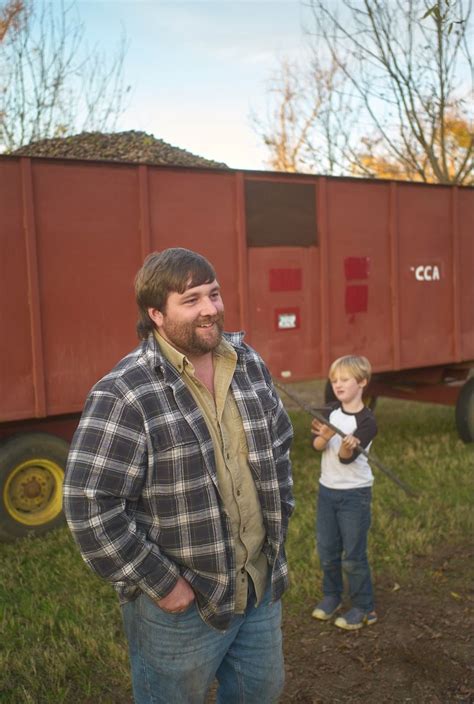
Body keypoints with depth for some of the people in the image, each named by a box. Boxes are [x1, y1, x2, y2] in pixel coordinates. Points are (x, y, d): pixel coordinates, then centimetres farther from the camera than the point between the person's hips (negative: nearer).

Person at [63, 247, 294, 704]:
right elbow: (89, 506, -23)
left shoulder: (249, 365, -1)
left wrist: (278, 526, 10)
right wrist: (161, 584, -17)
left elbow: (278, 446, 13)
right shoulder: (124, 394, -22)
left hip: (263, 583, 6)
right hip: (180, 602, -6)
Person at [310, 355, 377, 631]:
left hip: (355, 494, -6)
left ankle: (364, 609, 17)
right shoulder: (332, 411, 2)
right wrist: (325, 436, -32)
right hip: (327, 490, 6)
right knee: (327, 550, 15)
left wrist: (347, 447, -45)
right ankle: (332, 596, 34)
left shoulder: (366, 421, -15)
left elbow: (347, 458, -23)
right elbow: (316, 444, -11)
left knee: (353, 556, 1)